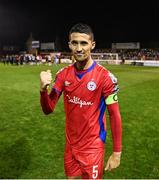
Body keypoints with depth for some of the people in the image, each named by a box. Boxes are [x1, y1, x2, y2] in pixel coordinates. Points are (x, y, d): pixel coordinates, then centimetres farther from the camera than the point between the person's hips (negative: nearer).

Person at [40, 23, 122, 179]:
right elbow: (48, 109, -4)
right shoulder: (63, 74, -4)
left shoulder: (105, 77, -17)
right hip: (70, 144, 5)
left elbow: (115, 115, -12)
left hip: (93, 147, -4)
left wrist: (117, 152, -11)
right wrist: (43, 88, -24)